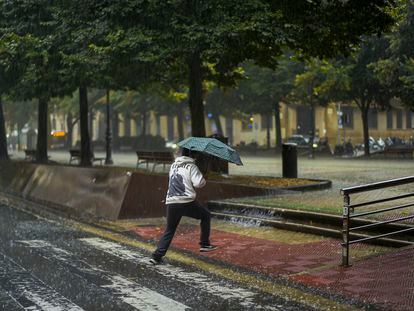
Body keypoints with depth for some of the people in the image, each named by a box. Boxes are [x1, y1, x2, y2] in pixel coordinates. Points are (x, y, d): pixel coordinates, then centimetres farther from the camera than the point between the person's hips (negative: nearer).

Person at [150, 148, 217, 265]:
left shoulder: (173, 165, 19)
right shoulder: (191, 166, -2)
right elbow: (199, 183, -13)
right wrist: (203, 180, 10)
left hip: (171, 203, 5)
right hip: (186, 202, -5)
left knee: (169, 230, 15)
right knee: (205, 215, 18)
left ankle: (157, 256, 5)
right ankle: (205, 244, 17)